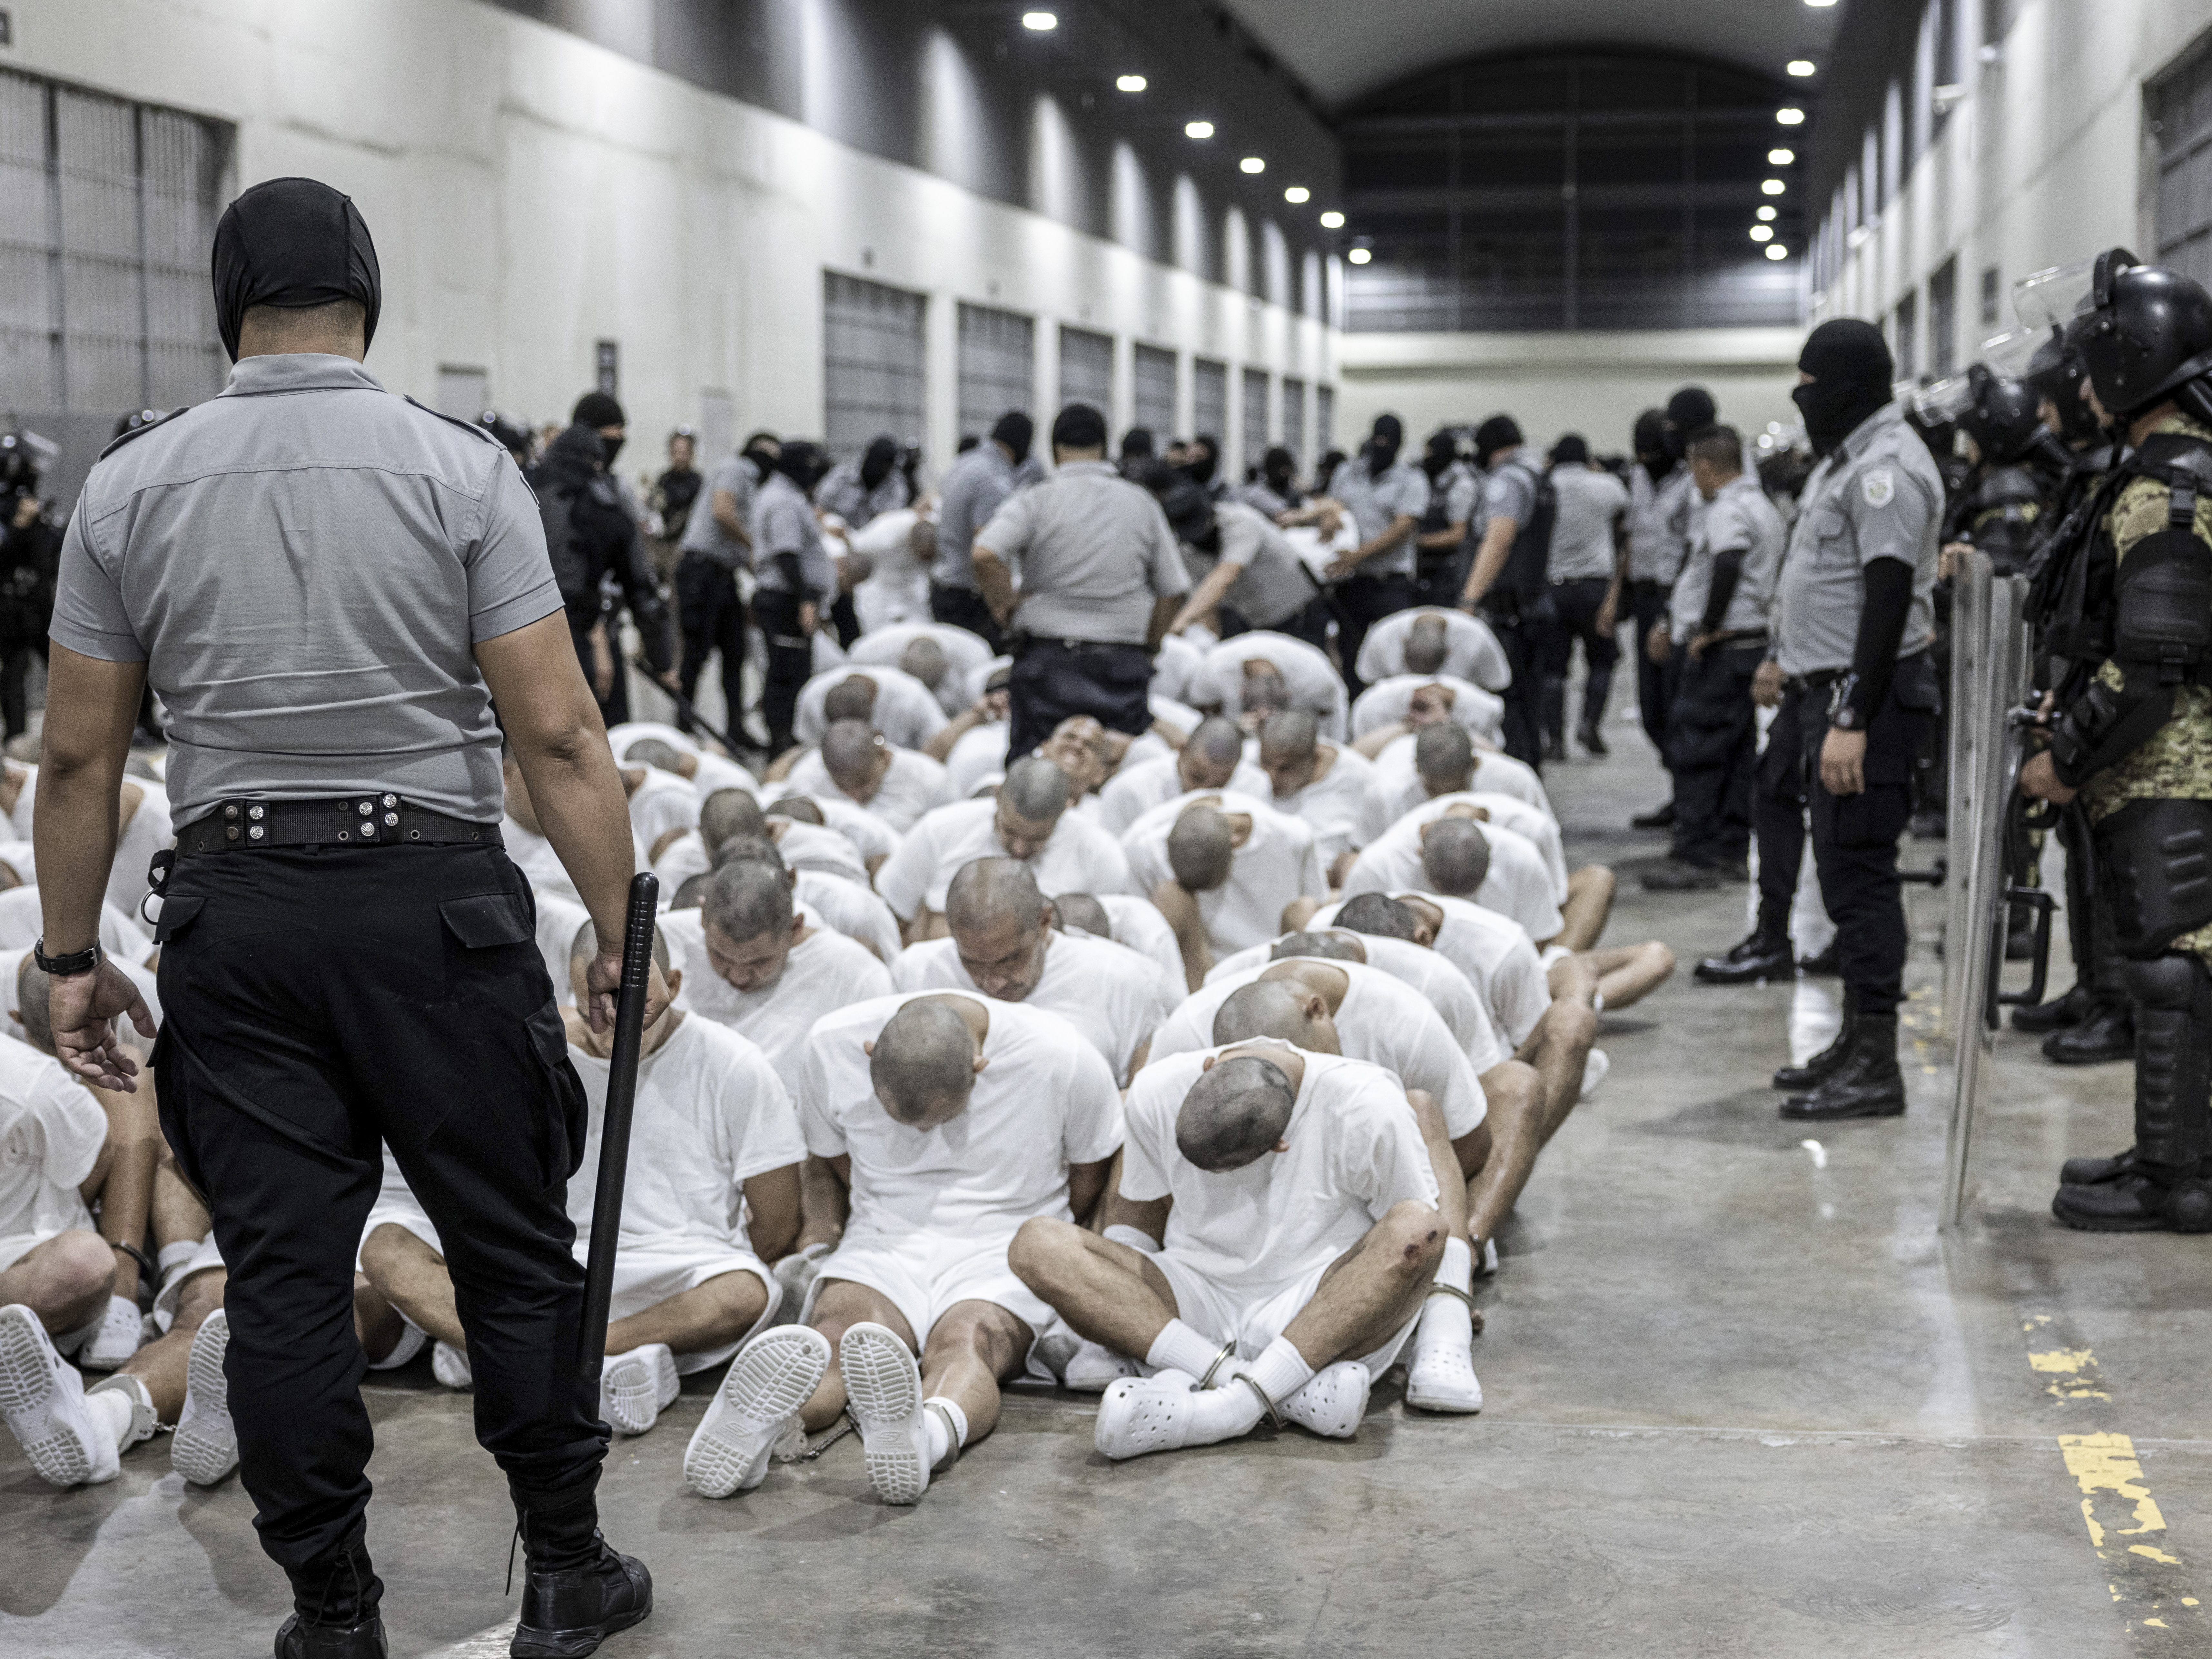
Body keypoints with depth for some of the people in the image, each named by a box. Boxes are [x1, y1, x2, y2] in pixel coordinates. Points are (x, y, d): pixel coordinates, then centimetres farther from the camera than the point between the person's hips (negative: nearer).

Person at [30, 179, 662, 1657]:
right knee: (514, 1249, 9)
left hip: (236, 905, 2)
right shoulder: (460, 468, -5)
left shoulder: (130, 485, 3)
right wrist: (621, 929, -4)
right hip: (434, 889, -2)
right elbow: (557, 729, -9)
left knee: (282, 1271, 8)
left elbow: (81, 755, 4)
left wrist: (73, 955, 12)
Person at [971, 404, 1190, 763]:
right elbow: (1172, 590, 9)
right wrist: (1148, 648, 20)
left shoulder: (1035, 501, -3)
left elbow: (985, 554, -21)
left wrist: (1004, 605, -4)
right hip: (1124, 661, 2)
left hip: (1049, 656, -2)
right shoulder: (1142, 503, 7)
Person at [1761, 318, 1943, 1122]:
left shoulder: (1887, 468, -16)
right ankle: (1856, 1041, 24)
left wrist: (1853, 719, -26)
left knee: (1858, 875, -9)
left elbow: (1888, 601, -23)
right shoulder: (1847, 457, 17)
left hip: (1867, 696, -11)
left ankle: (1876, 1069, -6)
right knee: (1845, 872, 15)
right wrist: (1791, 659, 24)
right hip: (1831, 692, 11)